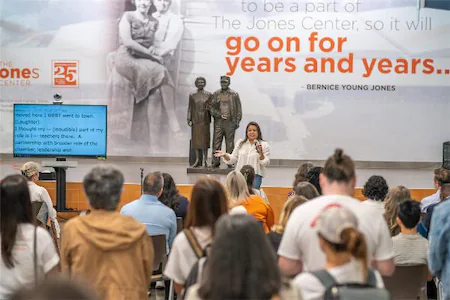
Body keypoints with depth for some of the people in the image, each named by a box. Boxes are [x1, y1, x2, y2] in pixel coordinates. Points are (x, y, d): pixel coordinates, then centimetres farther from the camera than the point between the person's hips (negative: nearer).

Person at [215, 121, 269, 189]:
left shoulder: (264, 145, 3)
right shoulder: (240, 143, 12)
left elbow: (265, 163, -3)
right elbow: (233, 159, 12)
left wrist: (261, 152, -17)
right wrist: (225, 155, -5)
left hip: (255, 175, -2)